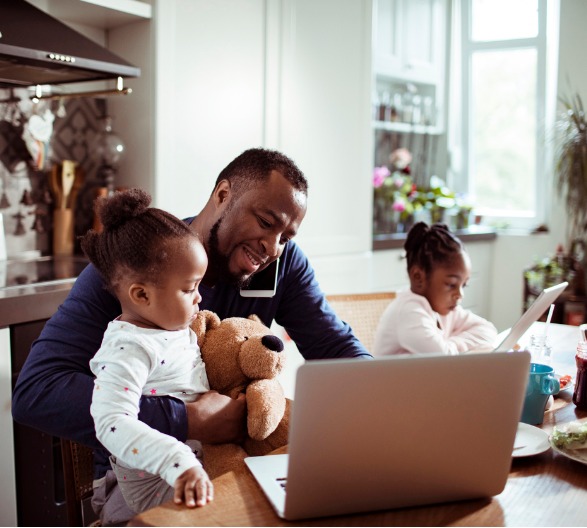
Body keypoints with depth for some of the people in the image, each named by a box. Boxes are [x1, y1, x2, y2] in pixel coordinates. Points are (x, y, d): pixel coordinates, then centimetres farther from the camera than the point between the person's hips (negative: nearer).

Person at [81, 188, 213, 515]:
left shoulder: (178, 329, 9)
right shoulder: (128, 350, -21)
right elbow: (112, 423, -33)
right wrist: (181, 464, -41)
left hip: (197, 461, 9)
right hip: (157, 484, -9)